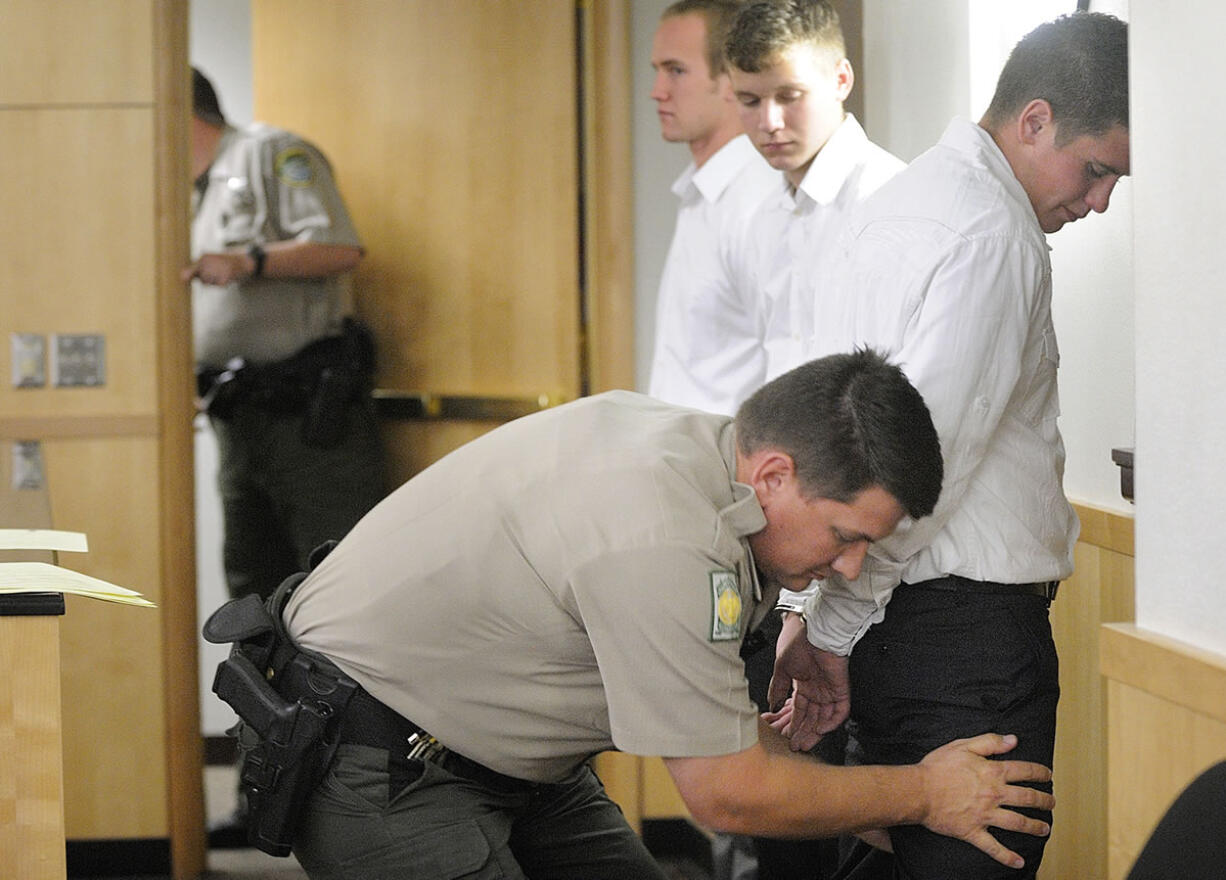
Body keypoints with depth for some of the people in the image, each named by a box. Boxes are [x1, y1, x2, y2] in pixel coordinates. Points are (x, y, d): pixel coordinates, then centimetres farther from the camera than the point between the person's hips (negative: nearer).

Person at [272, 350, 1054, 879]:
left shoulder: (695, 445, -1)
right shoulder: (666, 543, -32)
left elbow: (718, 721, 14)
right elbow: (728, 794, -21)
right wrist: (921, 795, -10)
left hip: (503, 752, 10)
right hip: (374, 759, -10)